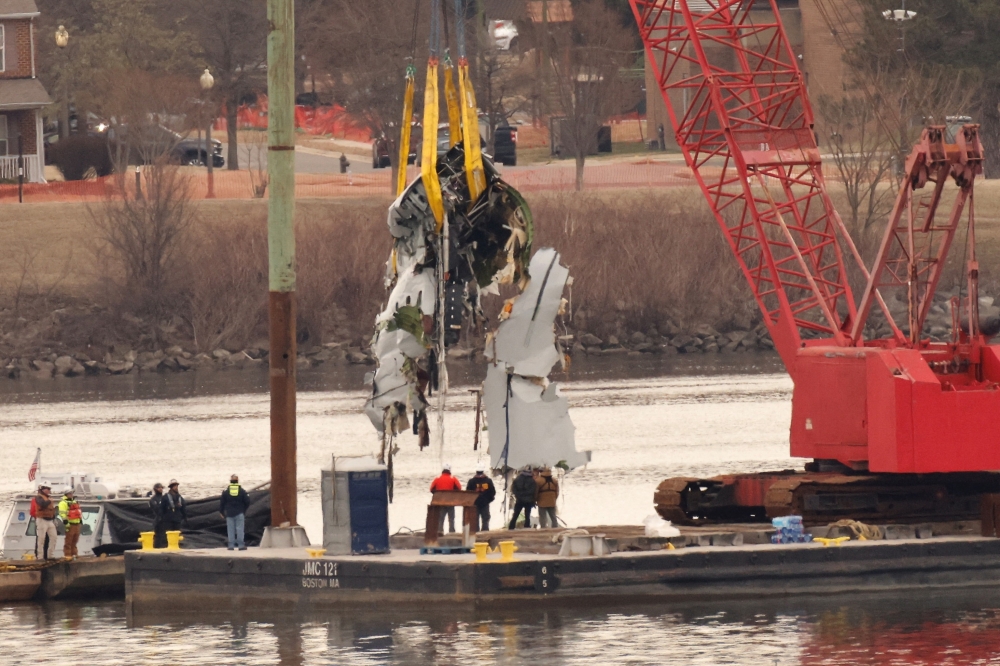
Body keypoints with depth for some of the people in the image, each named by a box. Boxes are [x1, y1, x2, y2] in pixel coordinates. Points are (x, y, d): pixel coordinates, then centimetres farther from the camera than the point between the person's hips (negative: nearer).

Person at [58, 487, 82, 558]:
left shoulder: (74, 501, 22)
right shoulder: (63, 503, -8)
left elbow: (79, 512, 30)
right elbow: (62, 513, -19)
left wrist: (80, 520, 28)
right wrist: (65, 521, -27)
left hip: (77, 523, 9)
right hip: (70, 524, -9)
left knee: (75, 540, 14)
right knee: (68, 541, -7)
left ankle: (73, 553, 21)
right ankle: (67, 555, -6)